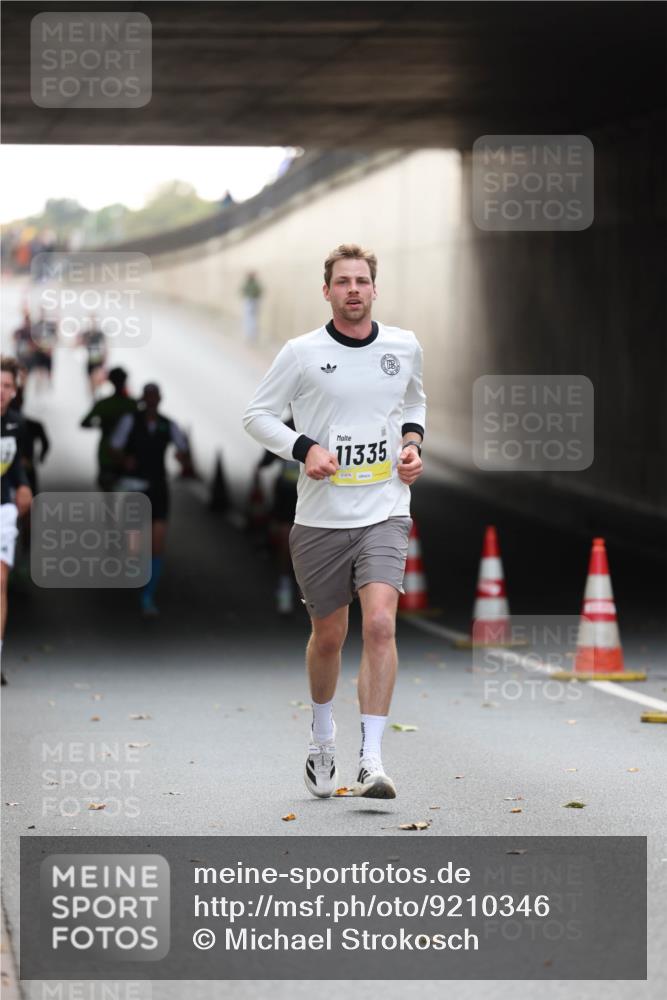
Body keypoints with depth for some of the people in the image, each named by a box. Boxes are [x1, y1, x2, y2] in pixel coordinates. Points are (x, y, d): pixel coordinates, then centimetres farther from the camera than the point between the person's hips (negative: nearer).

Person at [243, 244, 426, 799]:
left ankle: (372, 759, -18)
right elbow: (257, 414, 3)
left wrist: (412, 441, 6)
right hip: (320, 518, 0)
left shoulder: (405, 346, 5)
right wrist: (304, 449, -12)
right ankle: (323, 737, 38)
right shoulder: (302, 352, -4)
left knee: (380, 624, -19)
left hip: (385, 511, 0)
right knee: (328, 637, 10)